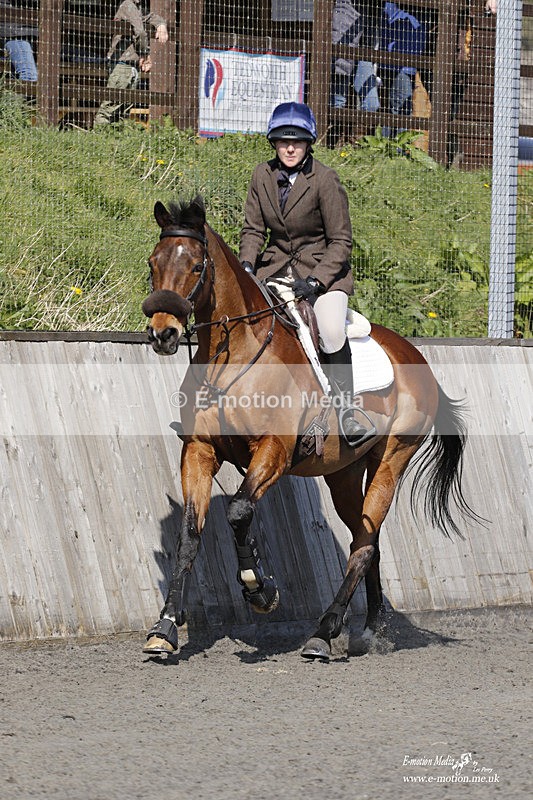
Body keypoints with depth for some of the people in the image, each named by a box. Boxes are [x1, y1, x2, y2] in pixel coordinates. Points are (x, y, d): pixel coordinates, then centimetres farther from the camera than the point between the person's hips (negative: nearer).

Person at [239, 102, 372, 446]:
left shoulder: (325, 179, -14)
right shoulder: (263, 176, 0)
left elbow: (341, 241, -11)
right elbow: (253, 229, 8)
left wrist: (316, 282, -22)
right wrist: (247, 266, -11)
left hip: (324, 268, -5)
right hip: (276, 267, 5)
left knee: (331, 330, -29)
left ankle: (346, 410, -22)